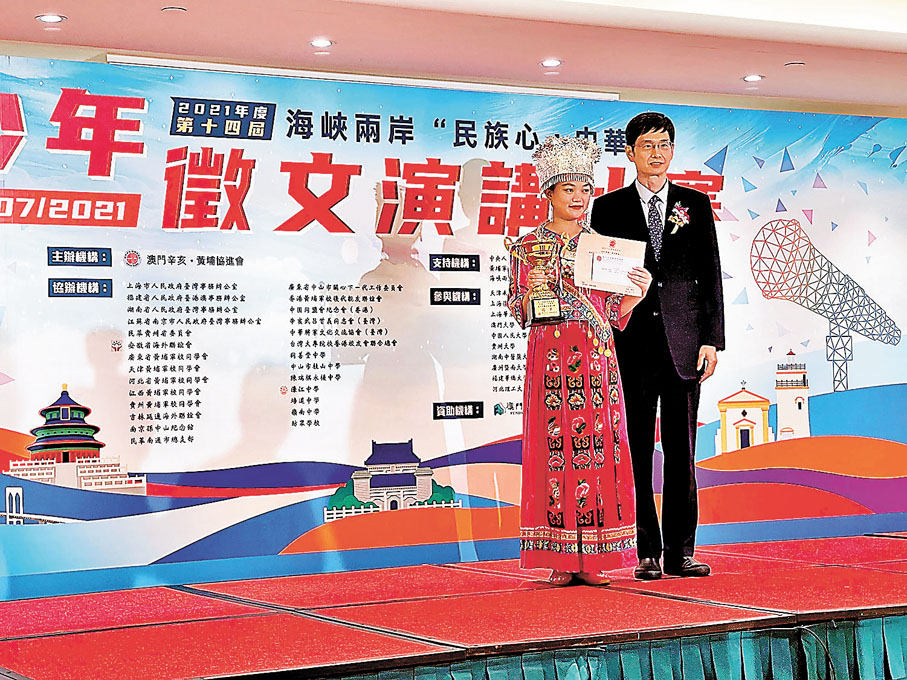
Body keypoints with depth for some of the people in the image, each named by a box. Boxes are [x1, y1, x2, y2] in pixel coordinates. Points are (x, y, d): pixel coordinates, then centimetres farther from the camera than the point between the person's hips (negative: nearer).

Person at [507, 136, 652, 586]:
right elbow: (520, 314, 3)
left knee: (598, 447, -2)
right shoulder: (527, 247, 5)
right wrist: (530, 291, -16)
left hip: (597, 361, 3)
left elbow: (614, 315, 12)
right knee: (555, 448, -5)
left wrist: (637, 293, -5)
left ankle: (594, 558, 2)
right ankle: (561, 559, 0)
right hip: (551, 358, -3)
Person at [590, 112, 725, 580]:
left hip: (683, 343, 1)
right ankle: (646, 554, 5)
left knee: (681, 452, 3)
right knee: (636, 451, 0)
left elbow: (710, 276, 8)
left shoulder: (696, 205, 11)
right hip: (632, 343, -1)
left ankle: (680, 553, 7)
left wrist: (712, 340, 0)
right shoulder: (608, 208, 8)